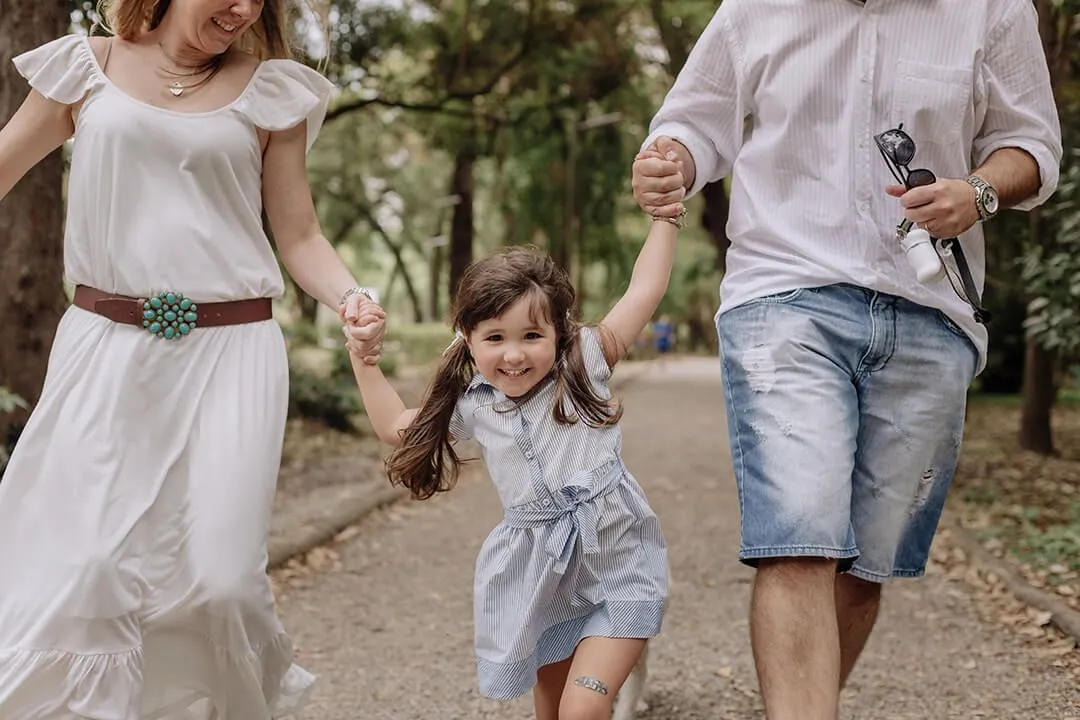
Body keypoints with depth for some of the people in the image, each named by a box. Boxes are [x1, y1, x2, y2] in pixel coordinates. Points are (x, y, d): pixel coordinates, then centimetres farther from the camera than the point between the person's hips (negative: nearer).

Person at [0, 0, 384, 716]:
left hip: (229, 354, -1)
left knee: (216, 577, -6)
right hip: (106, 346, 1)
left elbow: (300, 237, 8)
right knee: (78, 568, -5)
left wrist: (350, 297, -12)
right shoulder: (89, 68, 8)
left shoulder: (268, 92, 7)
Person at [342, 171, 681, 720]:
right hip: (539, 573, 4)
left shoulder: (585, 363, -5)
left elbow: (644, 290, -5)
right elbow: (397, 428, 18)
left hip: (615, 557, -4)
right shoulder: (471, 405, 5)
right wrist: (363, 360, 12)